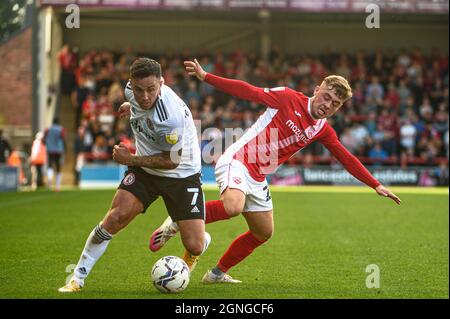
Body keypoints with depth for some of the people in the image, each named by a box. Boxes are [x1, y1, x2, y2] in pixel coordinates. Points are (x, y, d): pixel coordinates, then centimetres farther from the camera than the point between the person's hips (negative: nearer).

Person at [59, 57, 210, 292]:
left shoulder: (173, 116, -33)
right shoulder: (132, 91, -13)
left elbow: (171, 161, -21)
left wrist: (131, 159, -18)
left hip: (182, 175, -4)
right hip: (144, 169, 5)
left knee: (194, 246, -9)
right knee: (116, 216, -18)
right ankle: (77, 278, -6)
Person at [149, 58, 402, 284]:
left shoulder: (322, 129, 9)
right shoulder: (289, 98, -9)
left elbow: (347, 158, 14)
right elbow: (249, 92, -12)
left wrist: (377, 186, 12)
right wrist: (205, 76, -18)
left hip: (257, 178, 8)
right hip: (237, 161, -8)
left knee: (264, 233, 11)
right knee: (233, 207, -35)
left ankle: (218, 273, 24)